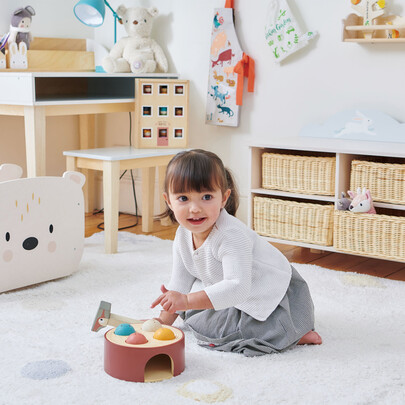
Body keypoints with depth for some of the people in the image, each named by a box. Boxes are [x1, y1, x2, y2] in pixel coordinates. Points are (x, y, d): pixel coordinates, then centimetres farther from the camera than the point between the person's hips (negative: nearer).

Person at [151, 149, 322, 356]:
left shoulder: (232, 236, -36)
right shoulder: (183, 236, -10)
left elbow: (238, 288, -44)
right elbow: (180, 281, 4)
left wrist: (188, 301, -50)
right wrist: (165, 319, 1)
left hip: (270, 290, -8)